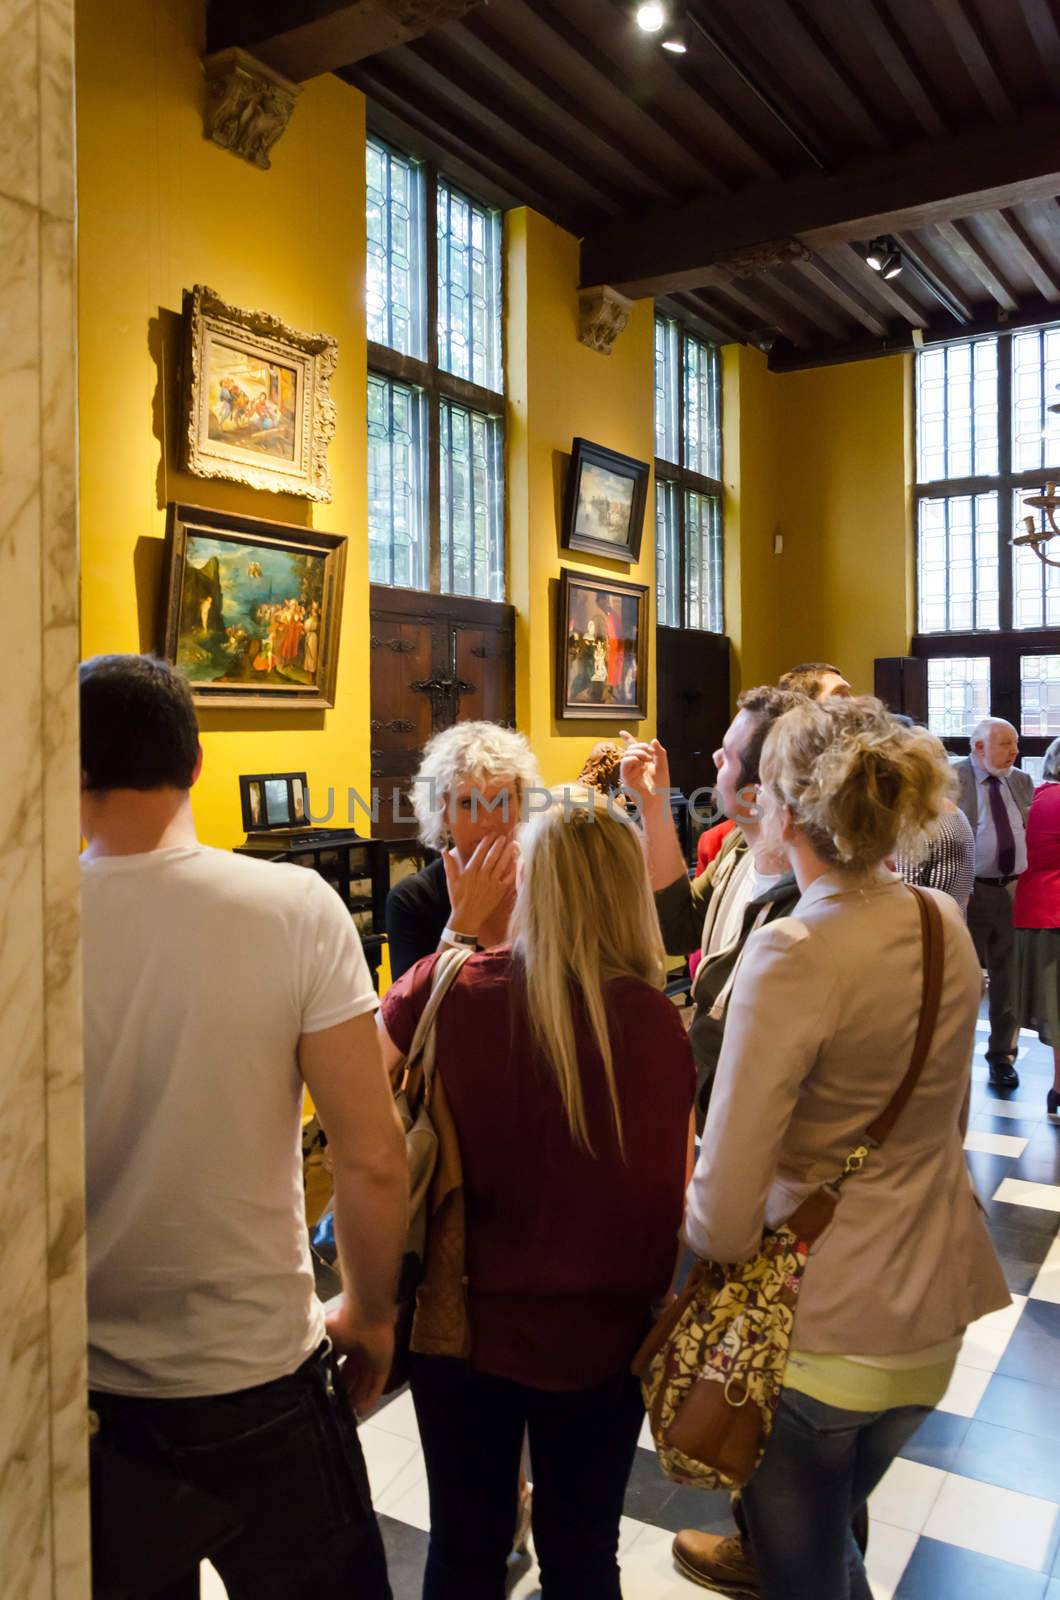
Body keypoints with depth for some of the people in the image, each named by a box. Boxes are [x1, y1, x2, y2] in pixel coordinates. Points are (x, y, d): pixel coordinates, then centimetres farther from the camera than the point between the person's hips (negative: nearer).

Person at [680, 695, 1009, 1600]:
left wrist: (711, 1247, -4)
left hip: (818, 1332, -6)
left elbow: (725, 1204, -24)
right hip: (931, 1319, 7)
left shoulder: (793, 954, -25)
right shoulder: (948, 929, -4)